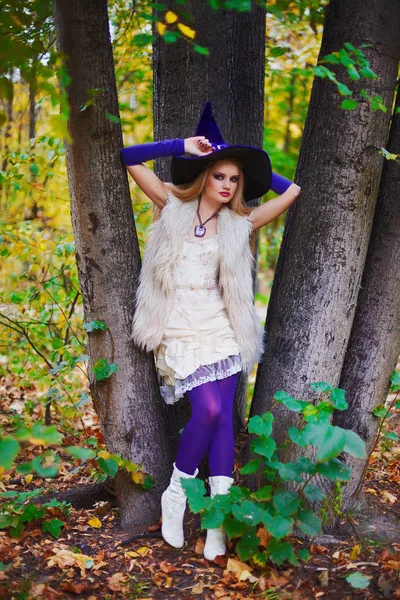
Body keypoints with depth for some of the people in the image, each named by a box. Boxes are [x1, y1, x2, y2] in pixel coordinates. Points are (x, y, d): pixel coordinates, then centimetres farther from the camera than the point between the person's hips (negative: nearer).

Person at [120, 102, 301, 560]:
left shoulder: (239, 224, 7)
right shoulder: (173, 207, 5)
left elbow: (292, 191, 10)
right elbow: (129, 159, 3)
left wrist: (249, 166, 13)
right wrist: (183, 146, -2)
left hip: (221, 328, 3)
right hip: (179, 330, -3)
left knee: (223, 416, -4)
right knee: (209, 411, -16)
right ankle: (176, 494, 5)